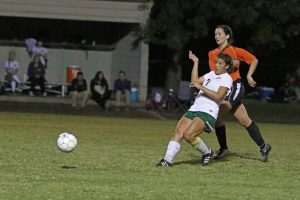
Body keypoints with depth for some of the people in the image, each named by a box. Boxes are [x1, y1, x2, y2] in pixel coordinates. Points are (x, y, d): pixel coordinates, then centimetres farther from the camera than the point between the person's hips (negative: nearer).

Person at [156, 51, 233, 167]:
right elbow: (195, 81, 12)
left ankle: (207, 153, -1)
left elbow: (218, 96, -13)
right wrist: (195, 62, 15)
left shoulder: (226, 78, 0)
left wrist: (201, 87, -16)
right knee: (178, 132, -14)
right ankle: (167, 160, -22)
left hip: (208, 113, -7)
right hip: (194, 109, 7)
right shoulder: (211, 74, 23)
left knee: (188, 135, -25)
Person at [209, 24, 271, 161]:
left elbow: (254, 60, 4)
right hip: (224, 89, 6)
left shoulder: (235, 51, -3)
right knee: (245, 121, 9)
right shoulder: (212, 54, 10)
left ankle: (223, 148, -8)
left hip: (235, 87, -6)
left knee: (217, 115, -17)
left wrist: (249, 76, -2)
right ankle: (263, 147, 17)